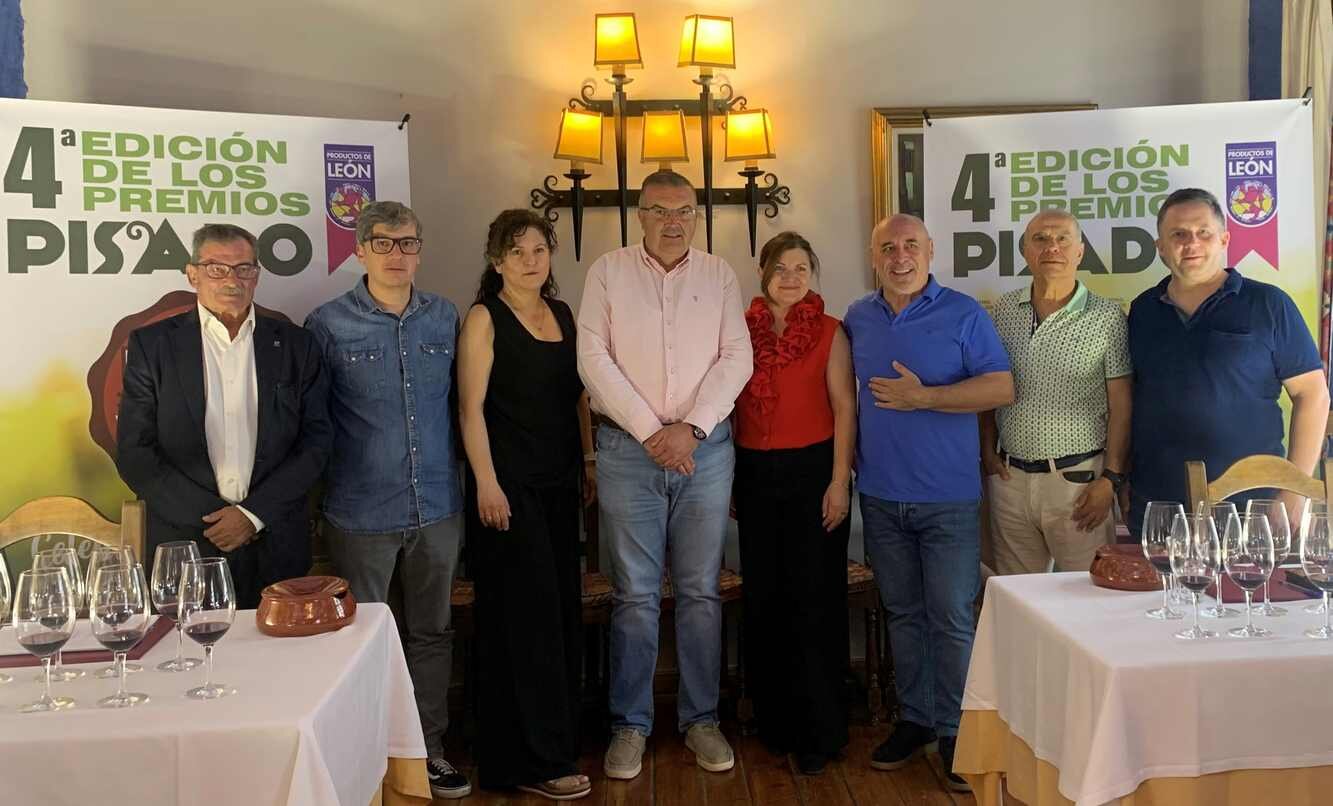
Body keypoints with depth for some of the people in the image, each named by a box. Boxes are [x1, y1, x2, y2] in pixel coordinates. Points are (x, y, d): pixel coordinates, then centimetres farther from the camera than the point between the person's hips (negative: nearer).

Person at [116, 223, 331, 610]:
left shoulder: (294, 345, 5)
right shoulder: (151, 345, 3)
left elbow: (315, 441, 1)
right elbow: (134, 451, -1)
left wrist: (254, 513, -8)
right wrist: (209, 517, -8)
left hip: (276, 547, 1)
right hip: (185, 542, -1)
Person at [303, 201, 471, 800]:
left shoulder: (445, 318, 5)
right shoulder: (327, 325, -5)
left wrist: (464, 478, 11)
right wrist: (320, 487, -4)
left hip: (437, 508, 3)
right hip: (361, 514, -3)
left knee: (431, 633, 14)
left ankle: (428, 749, 28)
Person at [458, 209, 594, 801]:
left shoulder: (563, 315, 12)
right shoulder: (484, 318, -5)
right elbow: (471, 406, -11)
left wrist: (589, 459, 11)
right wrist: (486, 483, -16)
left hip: (559, 483, 7)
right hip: (508, 483, -6)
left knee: (562, 608, 11)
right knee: (527, 613, -3)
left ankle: (559, 734, 26)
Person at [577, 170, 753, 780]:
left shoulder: (719, 274, 8)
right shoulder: (609, 272, 3)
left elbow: (737, 358, 0)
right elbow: (593, 359, -5)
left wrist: (691, 427, -11)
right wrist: (650, 431, -11)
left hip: (707, 448, 2)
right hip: (628, 449, -1)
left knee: (701, 591, 8)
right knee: (635, 594, 4)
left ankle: (700, 718, 21)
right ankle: (629, 724, 16)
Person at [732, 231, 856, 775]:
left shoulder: (829, 332, 0)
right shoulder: (742, 329, 7)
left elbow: (844, 407, -3)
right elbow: (731, 406, 10)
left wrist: (839, 482, -10)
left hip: (812, 470, -3)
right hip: (754, 474, 3)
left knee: (814, 598, -1)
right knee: (763, 597, 9)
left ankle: (819, 731, 10)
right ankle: (774, 720, 23)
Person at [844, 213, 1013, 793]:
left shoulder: (963, 313, -4)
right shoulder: (857, 319, 8)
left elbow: (1002, 388, -11)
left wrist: (922, 397, -18)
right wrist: (852, 454, 8)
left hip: (948, 496, -4)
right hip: (880, 495, 4)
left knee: (952, 617, 0)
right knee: (902, 612, 14)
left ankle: (954, 730, 14)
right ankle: (914, 718, 26)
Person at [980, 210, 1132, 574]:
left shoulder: (1107, 317, -4)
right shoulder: (1004, 310, 7)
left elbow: (1121, 406, -5)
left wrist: (1110, 479, -10)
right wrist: (988, 452, 5)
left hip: (1078, 477, -3)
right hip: (1010, 476, 3)